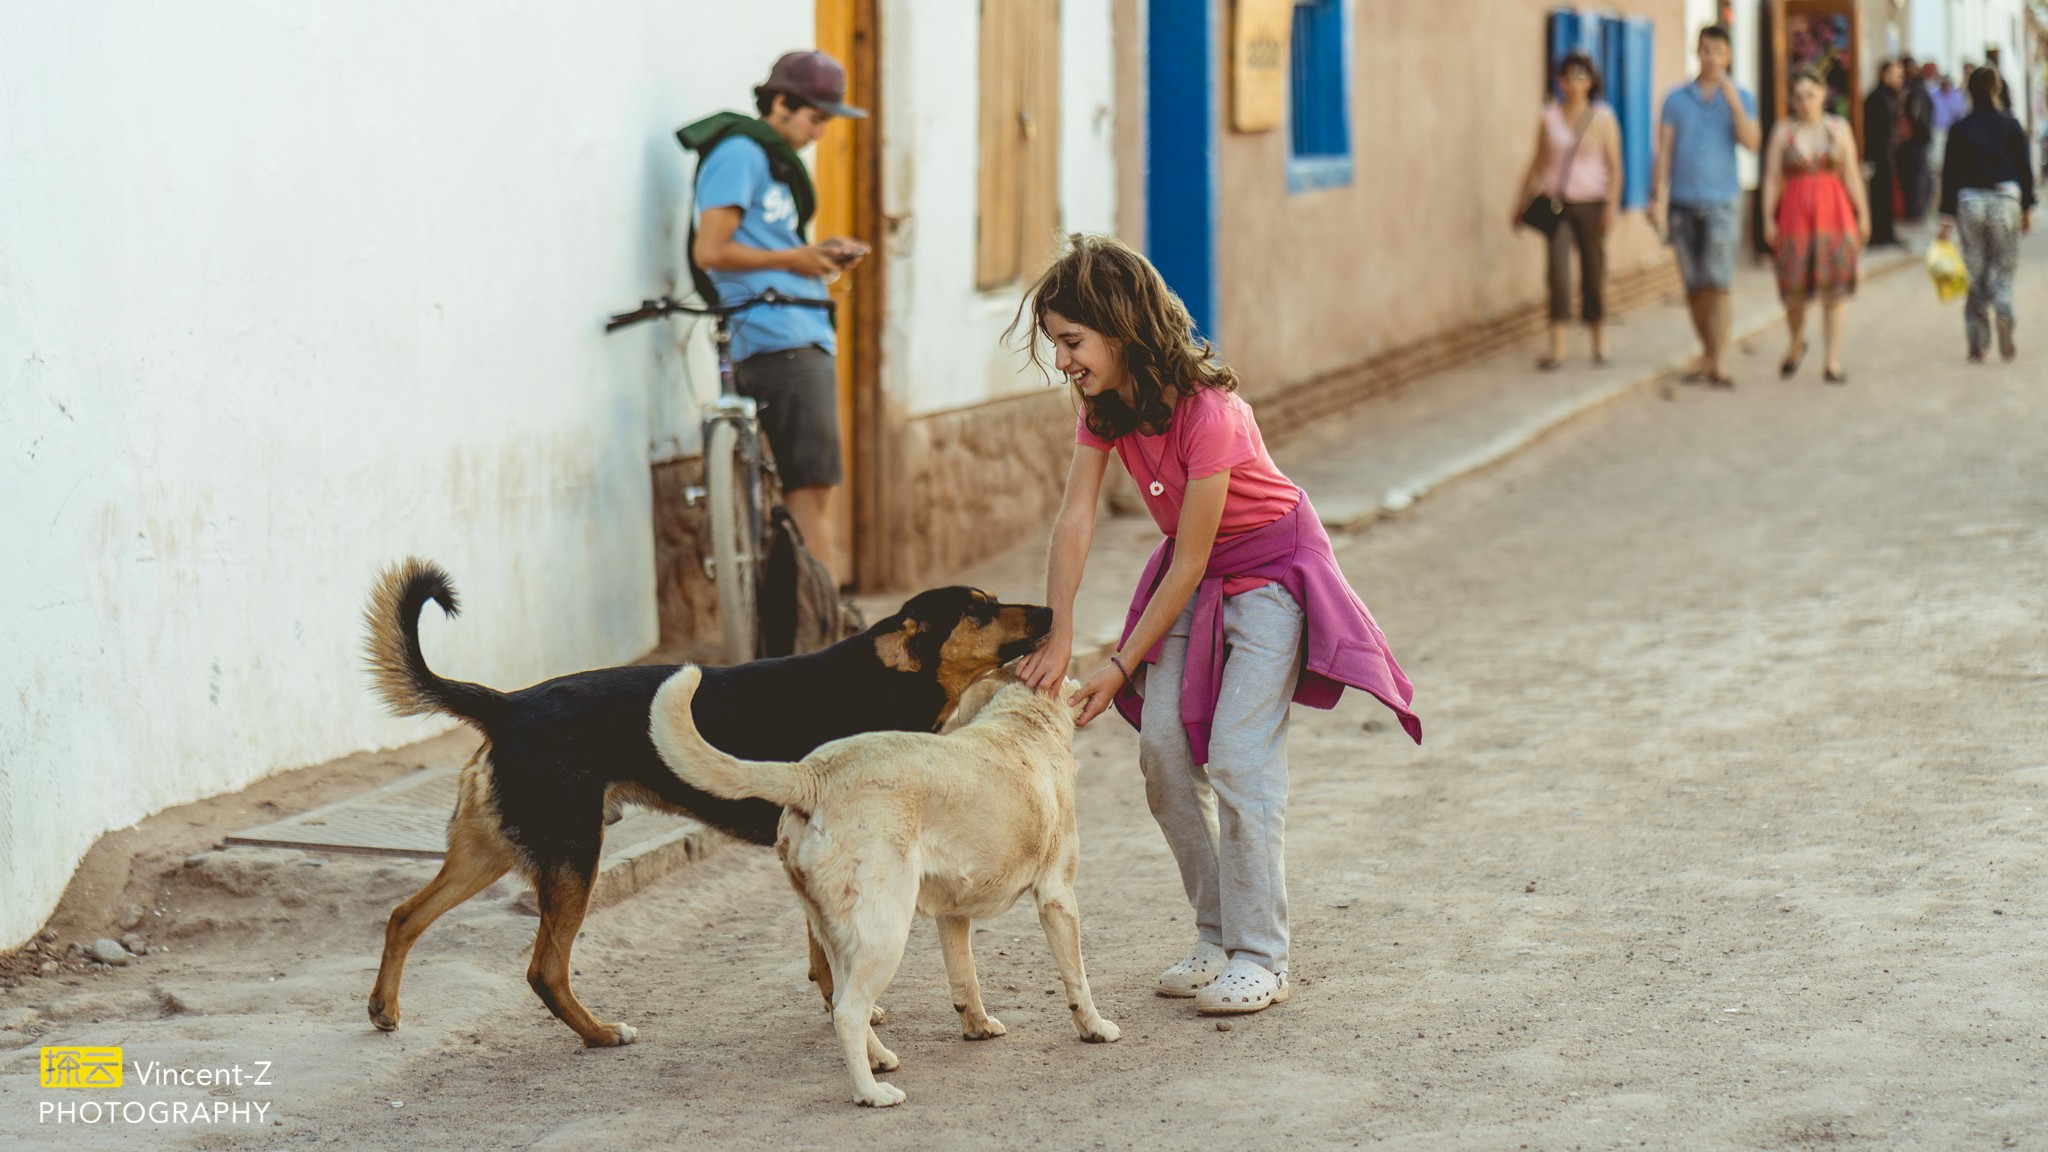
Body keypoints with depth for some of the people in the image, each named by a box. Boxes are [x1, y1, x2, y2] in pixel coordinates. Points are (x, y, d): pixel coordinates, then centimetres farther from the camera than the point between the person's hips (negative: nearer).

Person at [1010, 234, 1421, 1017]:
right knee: (1164, 750, -1)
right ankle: (1218, 937, 11)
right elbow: (1074, 520, -15)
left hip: (1269, 569, -7)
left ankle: (1260, 958, -6)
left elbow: (1188, 564, -27)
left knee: (1239, 755, -14)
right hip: (1194, 574, 7)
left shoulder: (1208, 414, -32)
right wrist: (1056, 639, -25)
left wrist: (1120, 668, -23)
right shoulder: (1103, 406, -9)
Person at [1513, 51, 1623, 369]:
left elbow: (1614, 166, -1)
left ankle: (1599, 343, 19)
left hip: (1591, 204, -1)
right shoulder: (1549, 117, 6)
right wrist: (1521, 204, 11)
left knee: (1594, 270, 5)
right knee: (1557, 269, -8)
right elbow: (1537, 164, 12)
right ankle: (1556, 349, -11)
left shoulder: (1603, 118, 1)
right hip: (1557, 203, 1)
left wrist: (1612, 205, -12)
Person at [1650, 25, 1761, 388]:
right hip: (1682, 204, 2)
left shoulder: (1741, 98, 3)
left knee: (1717, 283, -13)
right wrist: (1658, 198, -4)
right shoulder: (1676, 99, 5)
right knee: (1694, 286, 6)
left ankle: (1715, 364, -16)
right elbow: (1664, 151, 4)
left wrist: (1732, 99, -18)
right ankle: (1708, 352, 20)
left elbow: (1752, 142, -11)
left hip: (1721, 203, -2)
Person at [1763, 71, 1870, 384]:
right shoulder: (1783, 132, 5)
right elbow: (1772, 179, 3)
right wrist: (1768, 219, -5)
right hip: (1795, 214, -1)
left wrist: (1862, 215, 5)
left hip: (1834, 212, 1)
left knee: (1833, 292, -3)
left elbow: (1852, 175, 10)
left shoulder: (1839, 129, 9)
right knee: (1795, 289, -2)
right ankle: (1797, 342, 29)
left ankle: (1833, 363, 0)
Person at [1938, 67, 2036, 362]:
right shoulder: (2010, 125, 1)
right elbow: (2025, 167, 3)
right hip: (2005, 198, 0)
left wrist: (1947, 214, 3)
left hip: (1969, 202, 0)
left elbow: (1950, 172, -1)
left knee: (1975, 273, 7)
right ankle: (2003, 311, -24)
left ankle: (1976, 344, 4)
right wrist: (2028, 208, 11)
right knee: (2003, 268, 8)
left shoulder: (1960, 129, 0)